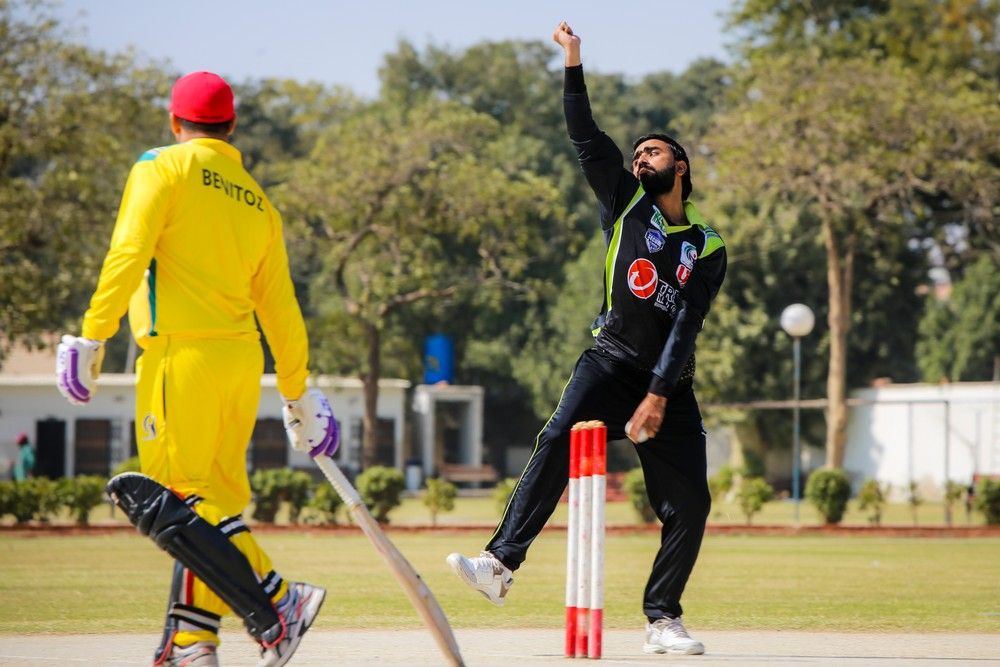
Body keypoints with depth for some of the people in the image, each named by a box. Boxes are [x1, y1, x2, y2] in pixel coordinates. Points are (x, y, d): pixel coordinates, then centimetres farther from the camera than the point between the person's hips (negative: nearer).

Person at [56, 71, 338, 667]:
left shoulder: (164, 168, 1)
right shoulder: (257, 201, 18)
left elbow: (129, 253, -12)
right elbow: (281, 309, 19)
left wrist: (92, 337, -14)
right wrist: (298, 393, 25)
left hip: (183, 351, -7)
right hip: (244, 361, 7)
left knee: (168, 504, -7)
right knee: (213, 500, 9)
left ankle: (276, 601, -16)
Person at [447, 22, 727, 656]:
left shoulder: (709, 248, 4)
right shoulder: (627, 204, 10)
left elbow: (686, 325, -7)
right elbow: (587, 138, 2)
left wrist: (658, 396, -17)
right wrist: (574, 65, -7)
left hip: (671, 384, 1)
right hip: (612, 363, -1)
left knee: (691, 504, -7)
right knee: (558, 441, -27)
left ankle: (663, 619, 6)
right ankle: (502, 563, -36)